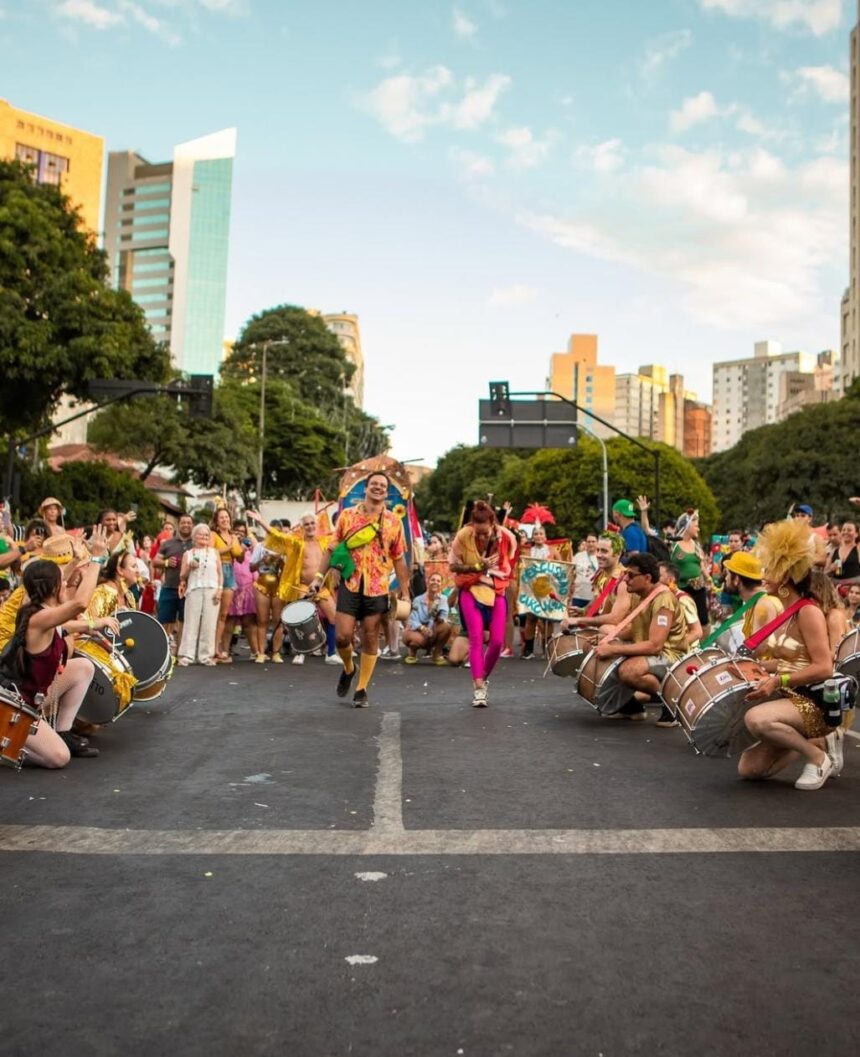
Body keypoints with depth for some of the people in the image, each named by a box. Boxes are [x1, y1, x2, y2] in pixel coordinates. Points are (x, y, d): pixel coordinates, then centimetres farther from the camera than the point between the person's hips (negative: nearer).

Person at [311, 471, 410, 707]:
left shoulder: (393, 522, 5)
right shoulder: (347, 515, 4)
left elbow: (399, 560, 8)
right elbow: (332, 549, 8)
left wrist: (405, 592, 5)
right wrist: (319, 577, -1)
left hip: (377, 588, 0)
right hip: (349, 584, 0)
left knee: (370, 640, 3)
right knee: (342, 635, -5)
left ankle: (361, 690, 15)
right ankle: (348, 668, 27)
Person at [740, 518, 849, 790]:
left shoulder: (808, 611, -17)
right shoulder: (786, 612, 10)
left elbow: (824, 668, -24)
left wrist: (777, 681, -26)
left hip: (820, 704, -9)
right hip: (792, 701, 9)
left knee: (755, 718, -36)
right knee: (748, 769, 2)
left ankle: (818, 756, -11)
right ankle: (820, 741, 13)